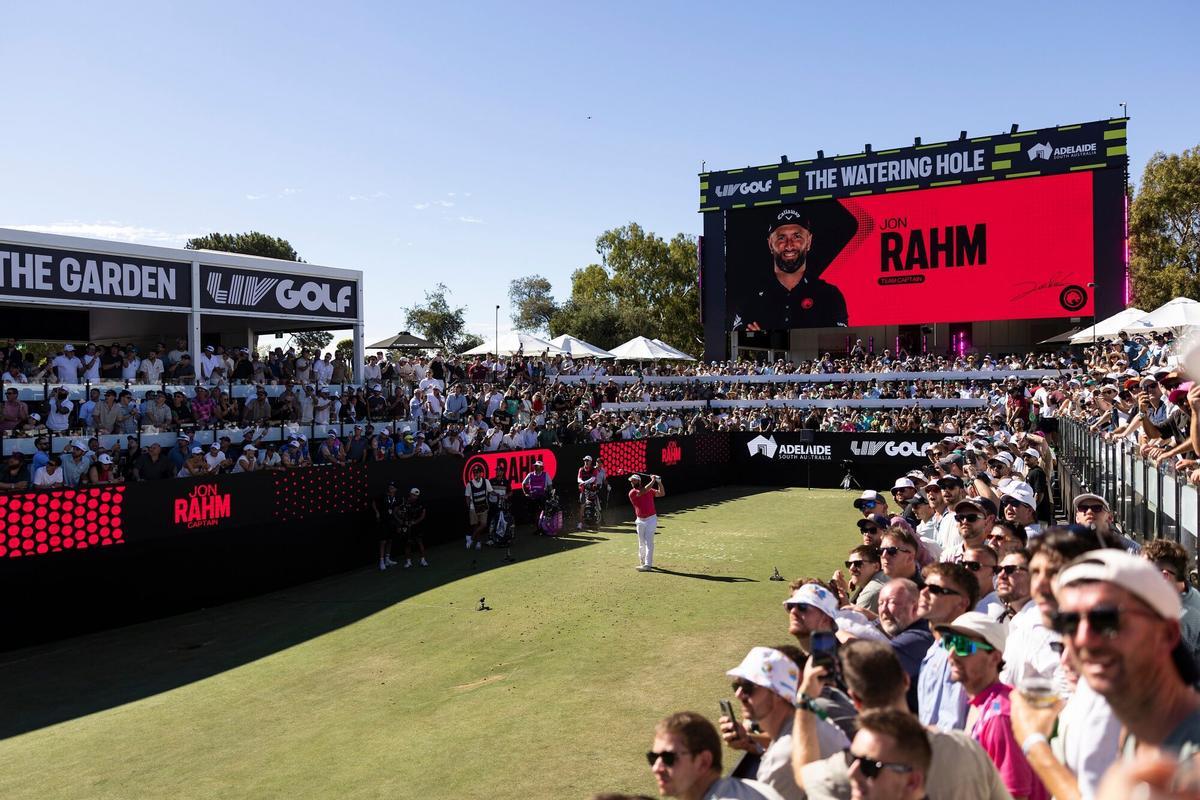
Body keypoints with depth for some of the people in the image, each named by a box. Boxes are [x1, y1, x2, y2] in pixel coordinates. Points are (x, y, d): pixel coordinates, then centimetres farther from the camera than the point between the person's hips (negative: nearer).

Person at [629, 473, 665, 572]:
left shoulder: (649, 490, 2)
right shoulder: (632, 493, -7)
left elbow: (661, 493, -2)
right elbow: (643, 491, -21)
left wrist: (659, 482, -14)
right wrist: (653, 481, -18)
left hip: (651, 519, -2)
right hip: (640, 520, 2)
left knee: (648, 542, -9)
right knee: (641, 543, 13)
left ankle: (647, 565, -13)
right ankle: (643, 562, 28)